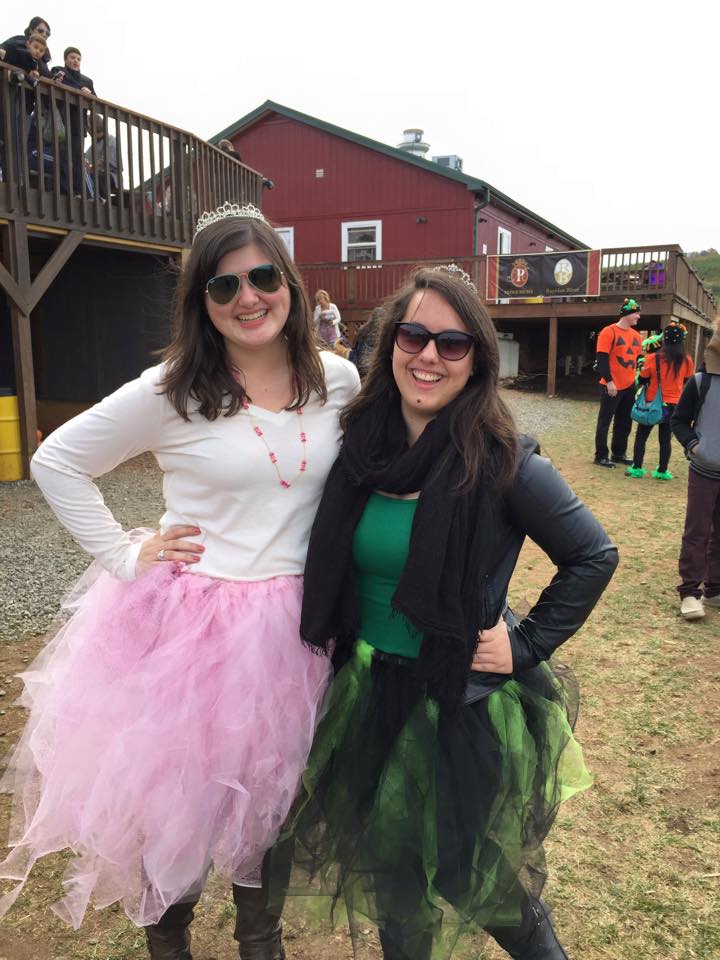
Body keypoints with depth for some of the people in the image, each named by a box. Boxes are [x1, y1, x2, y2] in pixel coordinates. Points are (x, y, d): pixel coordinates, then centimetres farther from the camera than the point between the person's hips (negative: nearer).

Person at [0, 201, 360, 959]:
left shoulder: (338, 380, -2)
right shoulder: (170, 392, -12)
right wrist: (124, 556, -7)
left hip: (295, 624, 3)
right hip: (186, 619, -3)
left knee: (273, 794, 19)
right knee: (177, 792, 12)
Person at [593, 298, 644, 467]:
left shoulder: (635, 335, 12)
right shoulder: (609, 332, -10)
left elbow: (638, 358, 20)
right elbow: (602, 359, -15)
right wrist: (609, 381, -20)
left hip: (629, 386, 7)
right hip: (611, 387, -7)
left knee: (625, 422, 13)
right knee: (605, 422, 2)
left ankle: (619, 454, 25)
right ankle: (601, 456, 9)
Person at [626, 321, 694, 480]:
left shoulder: (653, 358, -14)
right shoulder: (687, 361, -6)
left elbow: (642, 380, -4)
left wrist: (643, 367, 13)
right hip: (673, 406, 2)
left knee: (641, 436, 10)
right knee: (665, 439, 10)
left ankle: (637, 468, 9)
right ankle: (662, 471, 13)